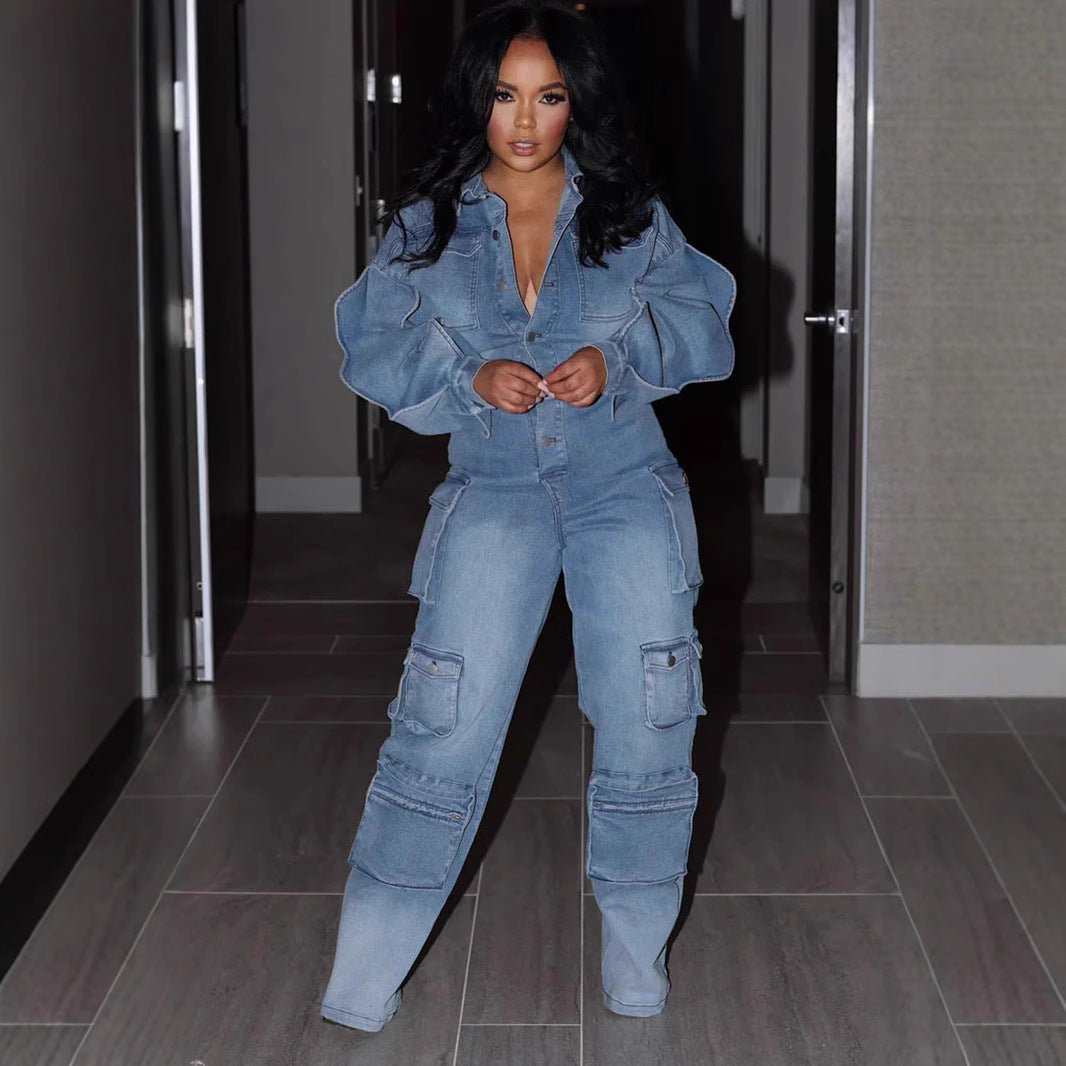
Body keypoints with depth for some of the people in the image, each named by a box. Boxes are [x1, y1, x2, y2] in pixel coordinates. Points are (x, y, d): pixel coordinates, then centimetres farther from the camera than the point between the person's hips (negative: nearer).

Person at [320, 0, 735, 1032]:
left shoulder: (630, 215, 4)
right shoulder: (428, 223, 3)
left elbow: (701, 320, 2)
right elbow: (375, 348, -2)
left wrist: (617, 358, -17)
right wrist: (472, 378, -19)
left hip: (624, 486, 1)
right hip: (492, 487, -1)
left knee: (644, 727, 2)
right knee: (443, 730, -7)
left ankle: (636, 961, 23)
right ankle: (360, 982, 2)